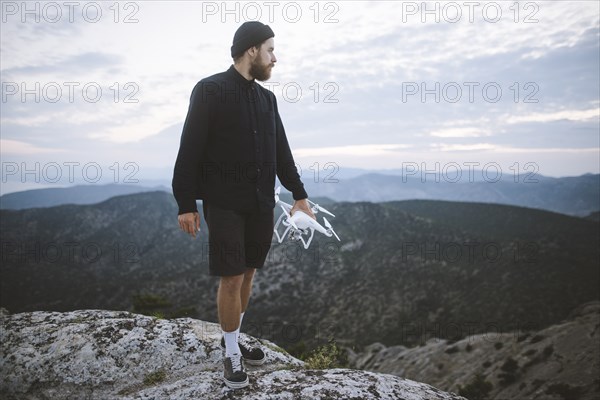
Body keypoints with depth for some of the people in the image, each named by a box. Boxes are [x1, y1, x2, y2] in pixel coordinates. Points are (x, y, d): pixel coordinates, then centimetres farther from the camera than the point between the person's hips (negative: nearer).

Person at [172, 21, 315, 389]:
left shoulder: (267, 97, 13)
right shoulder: (210, 90, -6)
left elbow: (281, 150, 17)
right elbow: (190, 150, -9)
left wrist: (298, 193, 17)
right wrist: (186, 203, -12)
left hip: (261, 203, 6)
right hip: (224, 203, -6)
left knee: (248, 272, 10)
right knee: (232, 277, -3)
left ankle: (235, 338, 28)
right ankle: (232, 354, 14)